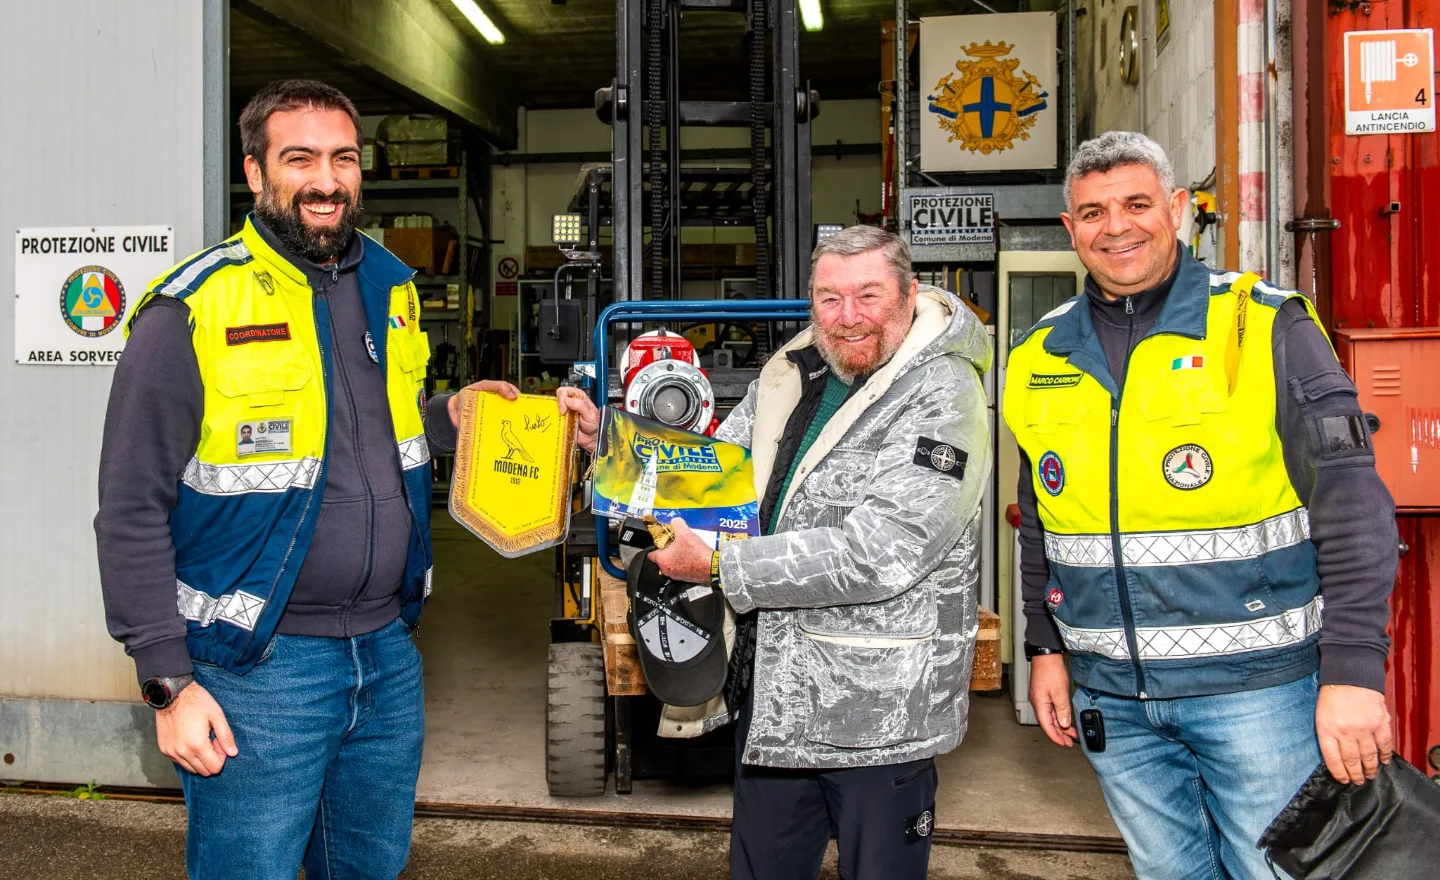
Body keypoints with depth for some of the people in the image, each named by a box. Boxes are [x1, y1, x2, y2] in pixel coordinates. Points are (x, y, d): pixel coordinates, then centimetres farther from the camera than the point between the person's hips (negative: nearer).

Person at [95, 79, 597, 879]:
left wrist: (449, 417, 3)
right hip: (258, 666, -6)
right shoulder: (192, 310, -12)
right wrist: (169, 685, -14)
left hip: (390, 654, 6)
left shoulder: (393, 290, 8)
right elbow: (134, 512, -11)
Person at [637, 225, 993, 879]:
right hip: (771, 690, 7)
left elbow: (875, 555, -26)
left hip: (879, 709, -7)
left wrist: (720, 566, -21)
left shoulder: (943, 398, -16)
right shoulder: (789, 374, 6)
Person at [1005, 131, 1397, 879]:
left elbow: (1352, 504, -10)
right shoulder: (1039, 361, 6)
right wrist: (1045, 647, 13)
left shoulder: (1266, 327, -7)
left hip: (1257, 685, -3)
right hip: (1110, 697, 4)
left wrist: (1353, 671, -15)